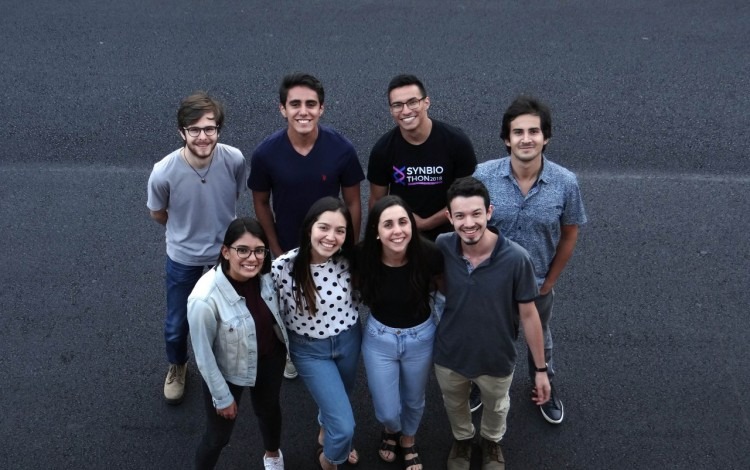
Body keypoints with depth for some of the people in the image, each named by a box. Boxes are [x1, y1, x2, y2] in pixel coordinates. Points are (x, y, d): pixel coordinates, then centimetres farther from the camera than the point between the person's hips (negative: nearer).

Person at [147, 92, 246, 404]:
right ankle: (177, 367, 51)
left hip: (226, 253, 2)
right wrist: (186, 231, 7)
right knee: (177, 325, 18)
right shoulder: (164, 173, -31)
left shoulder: (234, 160, -26)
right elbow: (157, 213, -8)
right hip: (183, 259, -1)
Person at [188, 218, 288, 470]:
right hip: (227, 372, -5)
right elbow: (204, 355, -23)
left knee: (268, 408, 31)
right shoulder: (205, 299, -37)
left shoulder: (264, 273, -21)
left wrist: (285, 345, 14)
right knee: (218, 436, 14)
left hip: (270, 358, 5)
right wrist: (222, 397, -12)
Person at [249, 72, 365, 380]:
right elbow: (261, 204, -7)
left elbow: (352, 203, -10)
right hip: (289, 249, 1)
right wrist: (276, 250, -5)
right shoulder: (265, 154, -23)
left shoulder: (341, 150, -24)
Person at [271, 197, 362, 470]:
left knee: (337, 402, 29)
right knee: (344, 426, -6)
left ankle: (326, 434, 64)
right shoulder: (283, 267, -26)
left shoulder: (349, 261, -16)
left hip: (349, 340, 4)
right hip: (309, 349, -3)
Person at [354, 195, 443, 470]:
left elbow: (442, 287, -4)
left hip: (420, 337, 0)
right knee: (387, 412, 11)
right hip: (379, 338, 0)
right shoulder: (364, 258, -24)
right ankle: (390, 430, 49)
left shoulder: (429, 255, -28)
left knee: (414, 401, 24)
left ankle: (408, 441, 57)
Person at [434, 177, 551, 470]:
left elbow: (528, 315, -17)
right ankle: (462, 439, 64)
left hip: (496, 359, -1)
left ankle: (491, 441, 63)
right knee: (454, 405, 31)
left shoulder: (516, 259, -30)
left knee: (496, 407, 31)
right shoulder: (442, 248, -23)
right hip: (449, 355, 1)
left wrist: (540, 369, -9)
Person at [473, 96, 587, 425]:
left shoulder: (565, 183, -23)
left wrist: (550, 281, -1)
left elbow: (569, 235, -8)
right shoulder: (483, 176, -25)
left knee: (539, 338, 29)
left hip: (538, 283, 1)